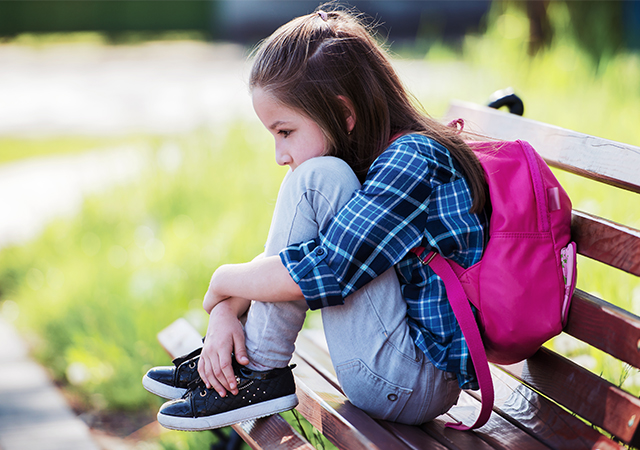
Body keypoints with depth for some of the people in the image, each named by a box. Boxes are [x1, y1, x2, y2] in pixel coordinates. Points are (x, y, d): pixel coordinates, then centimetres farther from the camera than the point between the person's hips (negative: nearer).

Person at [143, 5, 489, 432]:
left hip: (413, 384, -10)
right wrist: (226, 311, -4)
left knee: (315, 182, -17)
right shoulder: (371, 159, 10)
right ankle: (231, 360, 9)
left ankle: (262, 373, -8)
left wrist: (224, 281, -8)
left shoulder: (413, 160, -18)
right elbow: (284, 259, 12)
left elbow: (321, 272, -25)